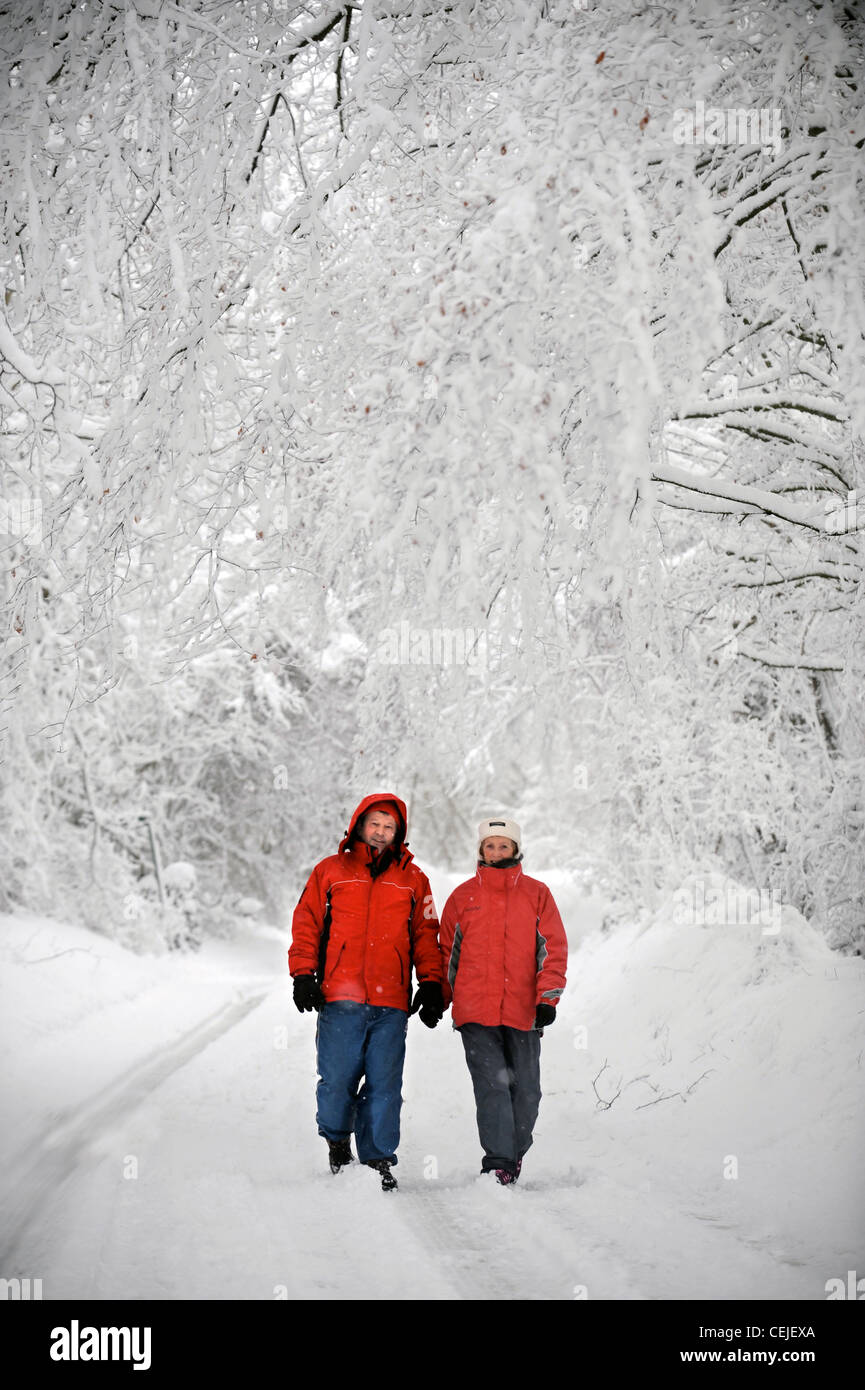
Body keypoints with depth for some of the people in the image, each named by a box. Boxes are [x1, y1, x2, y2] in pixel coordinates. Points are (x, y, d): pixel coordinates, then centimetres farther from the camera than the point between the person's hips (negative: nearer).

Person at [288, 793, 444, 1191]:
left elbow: (426, 935, 15)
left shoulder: (412, 879, 15)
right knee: (337, 1078, -4)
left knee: (384, 1084, -1)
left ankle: (379, 1159, 7)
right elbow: (306, 925, 10)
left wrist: (431, 985, 6)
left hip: (391, 1002, 1)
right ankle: (337, 1140, 21)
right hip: (340, 998, -1)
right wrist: (303, 975, 1)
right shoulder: (330, 871, 11)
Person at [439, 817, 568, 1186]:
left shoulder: (536, 894, 8)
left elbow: (553, 948, 5)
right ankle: (497, 1163, -12)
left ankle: (515, 1155, 26)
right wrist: (438, 1001, 12)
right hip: (475, 1012, -1)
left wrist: (548, 999, -4)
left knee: (525, 1090, 7)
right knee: (491, 1084, -12)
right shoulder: (463, 895, 9)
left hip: (523, 1012, 1)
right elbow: (447, 951, 15)